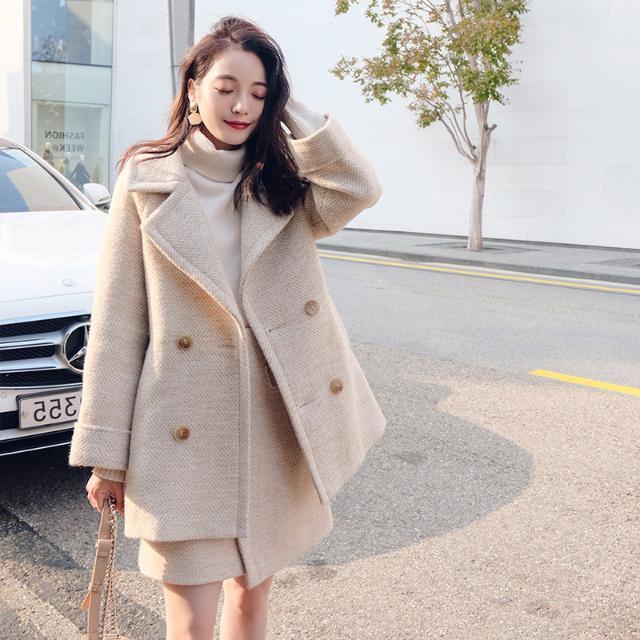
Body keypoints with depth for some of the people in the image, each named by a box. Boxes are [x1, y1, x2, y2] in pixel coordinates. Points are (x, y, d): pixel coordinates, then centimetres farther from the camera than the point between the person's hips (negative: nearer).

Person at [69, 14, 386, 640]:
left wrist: (291, 108, -6)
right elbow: (117, 320, -4)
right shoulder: (146, 180, -3)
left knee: (253, 590, 19)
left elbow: (360, 188, -16)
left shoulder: (283, 181, 6)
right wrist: (105, 451, -5)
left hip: (277, 424, 3)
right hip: (186, 430, -3)